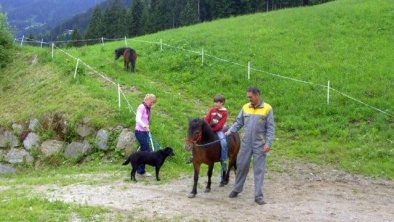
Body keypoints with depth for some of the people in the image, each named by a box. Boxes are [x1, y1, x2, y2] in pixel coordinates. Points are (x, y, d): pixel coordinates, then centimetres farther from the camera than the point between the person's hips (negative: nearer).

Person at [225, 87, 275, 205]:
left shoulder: (267, 109, -6)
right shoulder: (245, 107, 4)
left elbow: (270, 128, -6)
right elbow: (238, 122, 10)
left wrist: (268, 143, -13)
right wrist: (230, 131, -4)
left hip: (259, 145, -3)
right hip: (246, 143, 3)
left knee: (259, 170, 1)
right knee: (241, 166, 11)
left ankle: (258, 196, 6)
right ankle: (236, 189, 27)